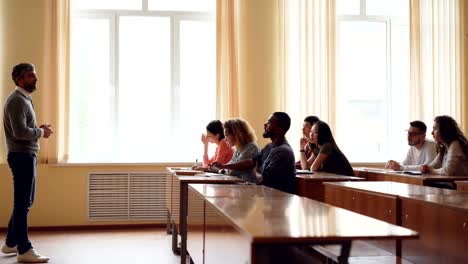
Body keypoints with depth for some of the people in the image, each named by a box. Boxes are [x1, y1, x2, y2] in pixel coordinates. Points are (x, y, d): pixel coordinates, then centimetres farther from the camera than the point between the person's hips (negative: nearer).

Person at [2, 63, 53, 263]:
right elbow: (20, 132, -25)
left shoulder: (25, 99, 18)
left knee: (25, 201, 18)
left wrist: (40, 130, 5)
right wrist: (41, 132, -11)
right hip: (22, 156, -10)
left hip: (27, 155, 11)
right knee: (22, 203, -6)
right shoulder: (17, 100, -14)